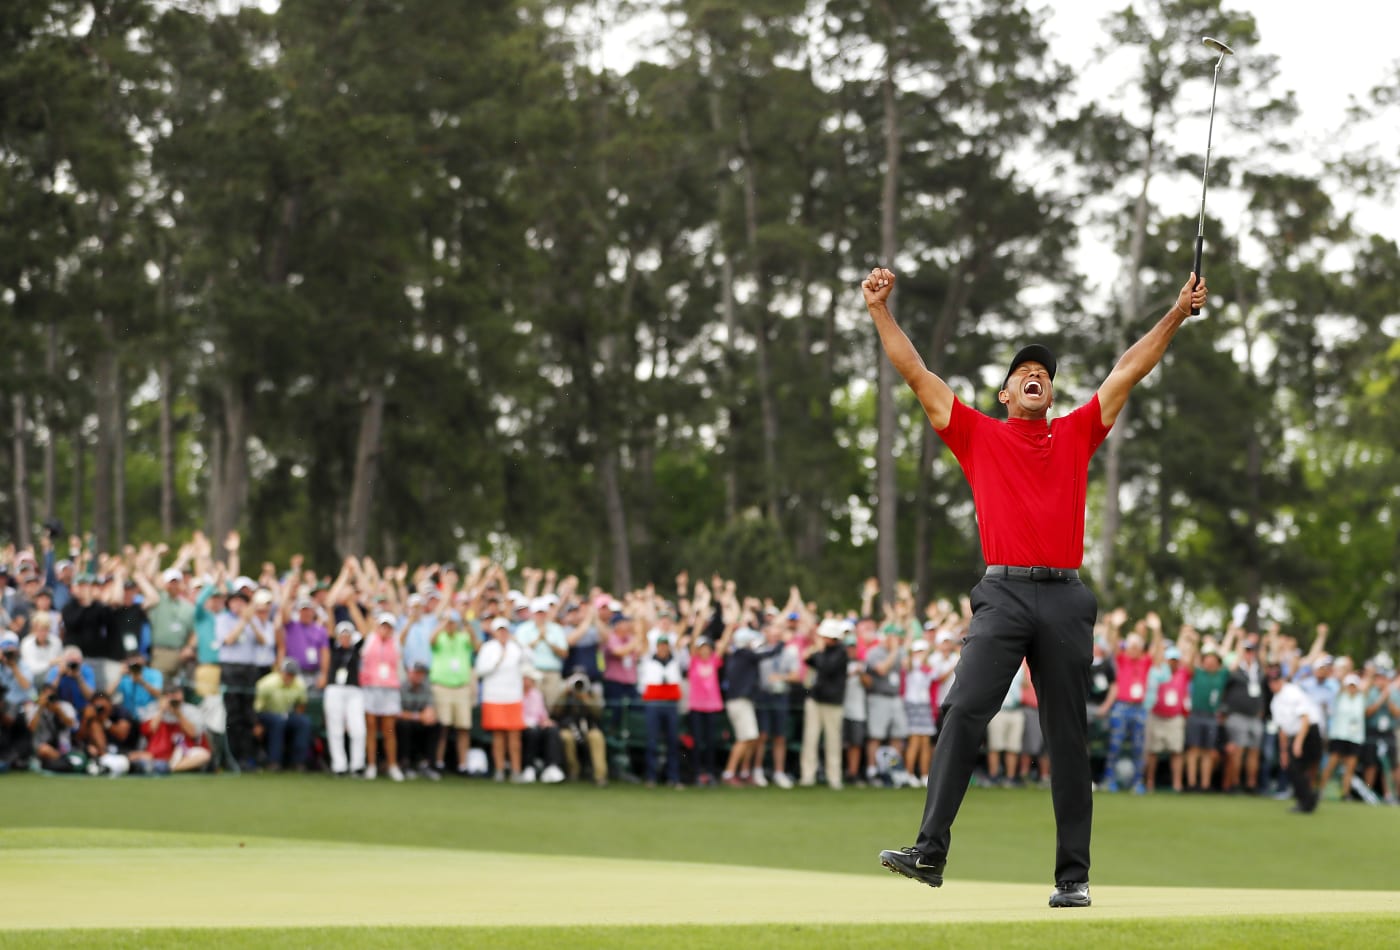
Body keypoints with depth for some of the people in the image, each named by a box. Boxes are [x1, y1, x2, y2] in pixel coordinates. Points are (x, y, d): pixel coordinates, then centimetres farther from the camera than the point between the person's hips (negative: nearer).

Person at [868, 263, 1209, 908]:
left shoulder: (1076, 435, 17)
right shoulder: (978, 435, 14)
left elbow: (1128, 372, 18)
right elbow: (916, 374, 12)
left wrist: (1176, 315, 16)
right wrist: (880, 311, 8)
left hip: (1064, 598, 1)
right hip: (1002, 594, -1)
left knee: (1068, 737, 2)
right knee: (963, 712, -17)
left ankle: (1073, 875, 5)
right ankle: (930, 852, -21)